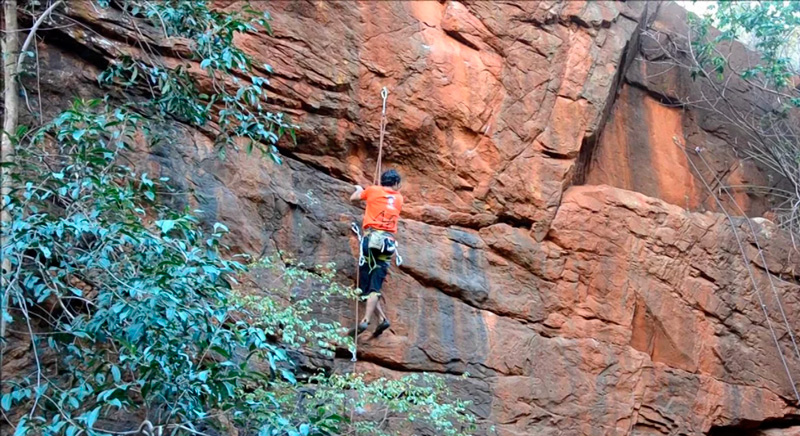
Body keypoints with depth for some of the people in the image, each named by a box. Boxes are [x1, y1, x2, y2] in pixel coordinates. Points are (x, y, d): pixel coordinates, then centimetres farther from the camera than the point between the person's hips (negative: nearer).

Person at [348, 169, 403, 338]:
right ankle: (365, 320, -17)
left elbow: (353, 198, 26)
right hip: (389, 241, 3)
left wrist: (359, 189, 47)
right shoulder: (399, 198, 19)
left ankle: (382, 318, -13)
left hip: (372, 237, -3)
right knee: (375, 284, -2)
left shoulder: (373, 190, 12)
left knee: (366, 282, -1)